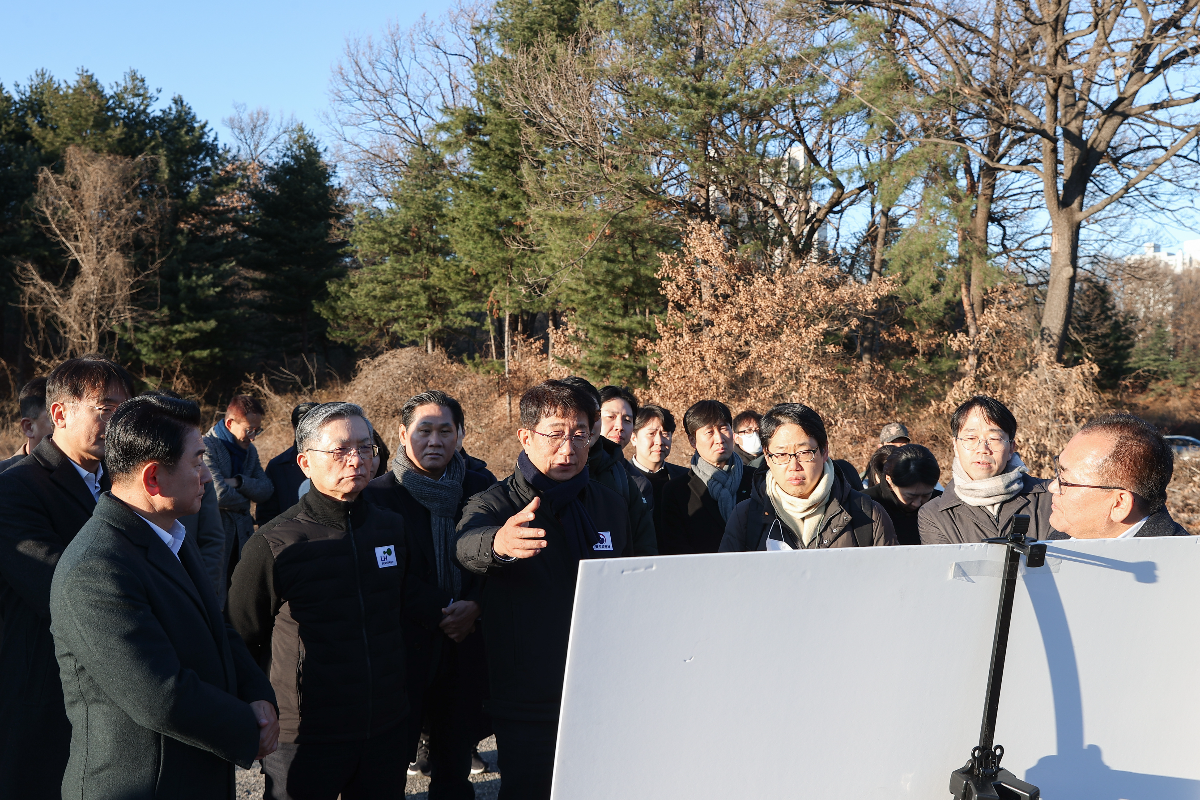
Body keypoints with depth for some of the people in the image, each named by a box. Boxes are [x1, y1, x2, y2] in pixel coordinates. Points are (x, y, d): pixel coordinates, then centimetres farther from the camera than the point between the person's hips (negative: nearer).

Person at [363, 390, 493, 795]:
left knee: (455, 771, 11)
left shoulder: (481, 489, 6)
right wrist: (443, 612, -14)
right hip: (404, 650, -3)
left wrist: (475, 606, -11)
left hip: (465, 650, 3)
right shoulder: (378, 495, -4)